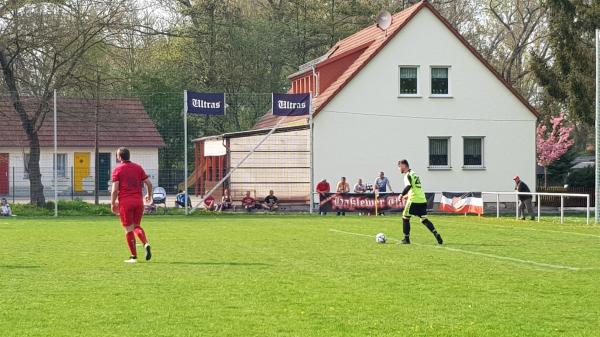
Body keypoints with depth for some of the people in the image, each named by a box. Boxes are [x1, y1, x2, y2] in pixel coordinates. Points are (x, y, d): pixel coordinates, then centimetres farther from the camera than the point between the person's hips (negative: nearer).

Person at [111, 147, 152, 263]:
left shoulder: (117, 170, -2)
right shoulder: (138, 168, 10)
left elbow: (115, 189, -9)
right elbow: (149, 183, 8)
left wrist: (113, 204, 0)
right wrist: (149, 195, 25)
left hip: (125, 201, -4)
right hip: (138, 201, 4)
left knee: (129, 229, 3)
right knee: (137, 226, 17)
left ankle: (134, 256, 5)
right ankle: (146, 244, -10)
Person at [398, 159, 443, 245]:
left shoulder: (408, 175, -7)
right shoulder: (414, 174, 21)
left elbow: (408, 186, -24)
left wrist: (402, 195, -17)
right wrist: (408, 195, 28)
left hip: (414, 200, -8)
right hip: (422, 200, 8)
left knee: (405, 217, 5)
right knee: (424, 219, 12)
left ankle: (406, 239, 7)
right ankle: (436, 234, -5)